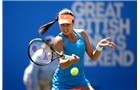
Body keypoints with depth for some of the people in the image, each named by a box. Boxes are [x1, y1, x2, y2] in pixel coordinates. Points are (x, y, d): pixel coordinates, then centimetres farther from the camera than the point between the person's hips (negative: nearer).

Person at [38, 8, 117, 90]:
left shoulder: (81, 34, 0)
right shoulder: (59, 40, -15)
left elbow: (93, 57, 4)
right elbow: (62, 64, -28)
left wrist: (99, 47, -16)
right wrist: (70, 60, -50)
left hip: (81, 81, 4)